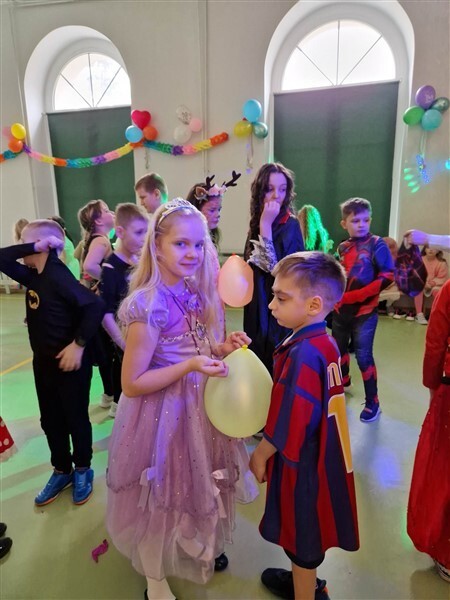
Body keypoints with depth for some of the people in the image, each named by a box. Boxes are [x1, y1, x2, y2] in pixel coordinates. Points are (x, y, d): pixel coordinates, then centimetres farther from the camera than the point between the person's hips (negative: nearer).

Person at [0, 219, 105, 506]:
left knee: (76, 418, 11)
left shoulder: (59, 276, -21)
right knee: (51, 420, 19)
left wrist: (79, 344, -28)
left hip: (69, 361, -8)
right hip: (43, 362, 9)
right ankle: (62, 470, 38)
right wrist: (32, 247, -9)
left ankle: (82, 469, 32)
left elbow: (96, 305, -29)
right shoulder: (34, 276, 5)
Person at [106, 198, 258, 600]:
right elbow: (132, 384, -21)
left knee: (197, 485, 26)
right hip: (163, 414, -6)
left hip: (199, 404, 7)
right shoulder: (148, 306, -25)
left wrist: (222, 349, -9)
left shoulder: (195, 294, -2)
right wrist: (190, 366, -29)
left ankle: (199, 547, 57)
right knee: (163, 493, 15)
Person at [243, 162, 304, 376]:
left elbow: (275, 268, -25)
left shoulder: (290, 225, -13)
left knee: (276, 365, 1)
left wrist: (266, 225, -24)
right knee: (258, 360, 17)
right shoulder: (258, 222, 8)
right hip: (258, 307, 7)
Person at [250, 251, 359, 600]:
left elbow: (288, 421, -26)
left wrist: (261, 454, -10)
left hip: (301, 462, -9)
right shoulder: (324, 342, -2)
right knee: (305, 531, 29)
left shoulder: (303, 354, -30)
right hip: (317, 455, 9)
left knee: (303, 536, 14)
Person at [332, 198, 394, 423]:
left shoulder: (377, 244, -8)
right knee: (339, 349, 20)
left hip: (365, 311, -5)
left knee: (363, 356, -4)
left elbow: (387, 276, -14)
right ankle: (343, 382, 47)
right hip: (341, 310, 6)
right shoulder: (342, 247, 6)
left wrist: (358, 295, -21)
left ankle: (372, 402, 12)